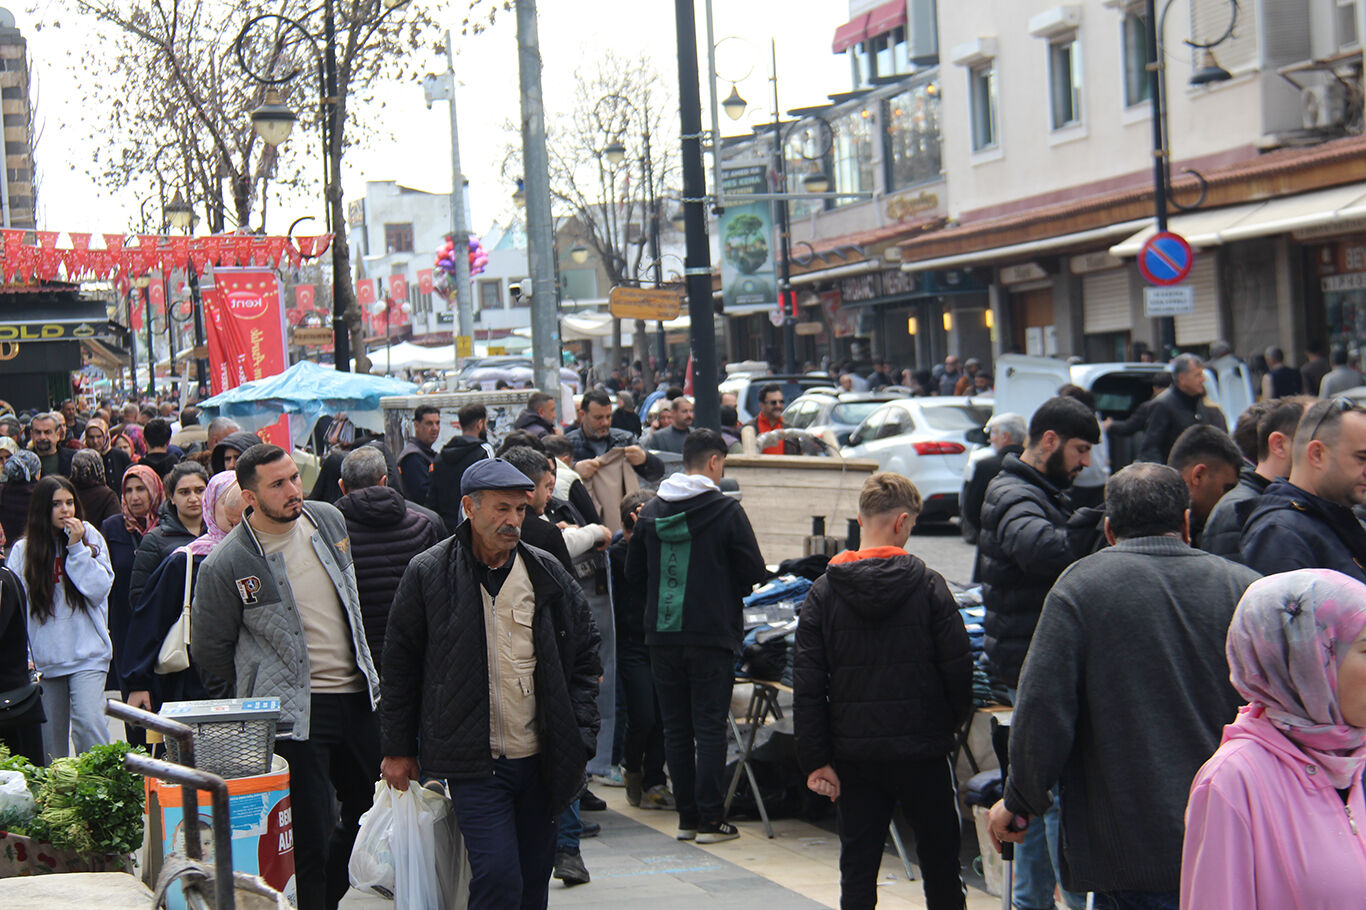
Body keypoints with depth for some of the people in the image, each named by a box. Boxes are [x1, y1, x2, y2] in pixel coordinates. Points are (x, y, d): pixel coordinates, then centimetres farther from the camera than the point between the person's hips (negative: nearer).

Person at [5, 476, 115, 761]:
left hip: (87, 654, -2)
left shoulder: (91, 539, 4)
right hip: (44, 659, 2)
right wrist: (24, 658, -4)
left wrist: (77, 548, -11)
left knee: (88, 722, -17)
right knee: (51, 737, 6)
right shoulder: (23, 550, 5)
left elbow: (99, 590, -6)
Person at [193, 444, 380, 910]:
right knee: (310, 837, -4)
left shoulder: (329, 520, 4)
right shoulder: (225, 566, -13)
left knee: (368, 811, 14)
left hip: (357, 696, 6)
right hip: (295, 713, -6)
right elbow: (209, 652, -1)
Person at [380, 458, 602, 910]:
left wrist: (580, 737, 4)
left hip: (539, 761, 4)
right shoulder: (427, 574, -2)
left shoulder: (548, 574, 6)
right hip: (474, 764, -4)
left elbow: (584, 656, 12)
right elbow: (400, 665, 5)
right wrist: (398, 749, 6)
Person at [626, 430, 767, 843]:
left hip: (662, 635, 4)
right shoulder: (726, 511, -9)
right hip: (711, 635, -4)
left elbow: (634, 573, 12)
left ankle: (686, 816, 13)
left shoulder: (651, 511, 5)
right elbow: (753, 573, -6)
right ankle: (709, 820, 0)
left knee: (676, 728, 10)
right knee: (709, 727, 0)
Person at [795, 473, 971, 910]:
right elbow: (958, 670, -7)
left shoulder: (824, 591, -2)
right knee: (940, 864, 11)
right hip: (922, 751, -2)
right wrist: (949, 723, 12)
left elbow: (807, 686, -4)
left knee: (857, 867, 7)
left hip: (854, 755, 2)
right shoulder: (928, 585, -8)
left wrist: (815, 760, -1)